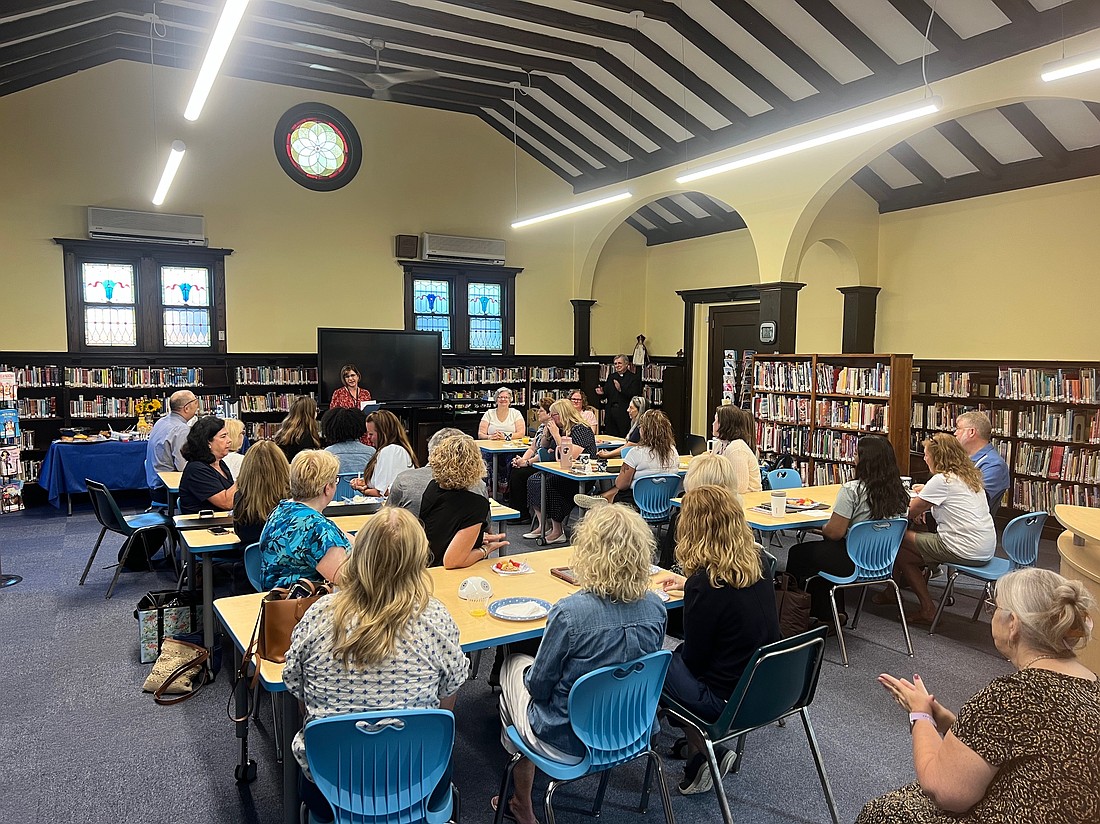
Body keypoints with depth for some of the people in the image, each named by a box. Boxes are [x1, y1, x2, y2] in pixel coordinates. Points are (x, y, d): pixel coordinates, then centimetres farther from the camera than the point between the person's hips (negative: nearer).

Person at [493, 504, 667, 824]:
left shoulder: (570, 612, -31)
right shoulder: (655, 607, -13)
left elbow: (539, 686, -18)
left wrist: (528, 674, 5)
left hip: (567, 744, -5)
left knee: (513, 665, 23)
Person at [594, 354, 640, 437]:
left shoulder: (634, 378, -2)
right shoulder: (611, 377, 16)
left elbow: (635, 396, -13)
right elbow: (606, 394, 15)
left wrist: (621, 389, -23)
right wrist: (602, 393, -7)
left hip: (625, 414, -5)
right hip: (611, 413, 5)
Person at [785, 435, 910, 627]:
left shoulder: (852, 490, -22)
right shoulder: (901, 493, -2)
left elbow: (835, 532, -21)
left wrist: (823, 528, 3)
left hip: (854, 564, -7)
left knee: (797, 553, 17)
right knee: (823, 549, 31)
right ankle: (829, 614, 30)